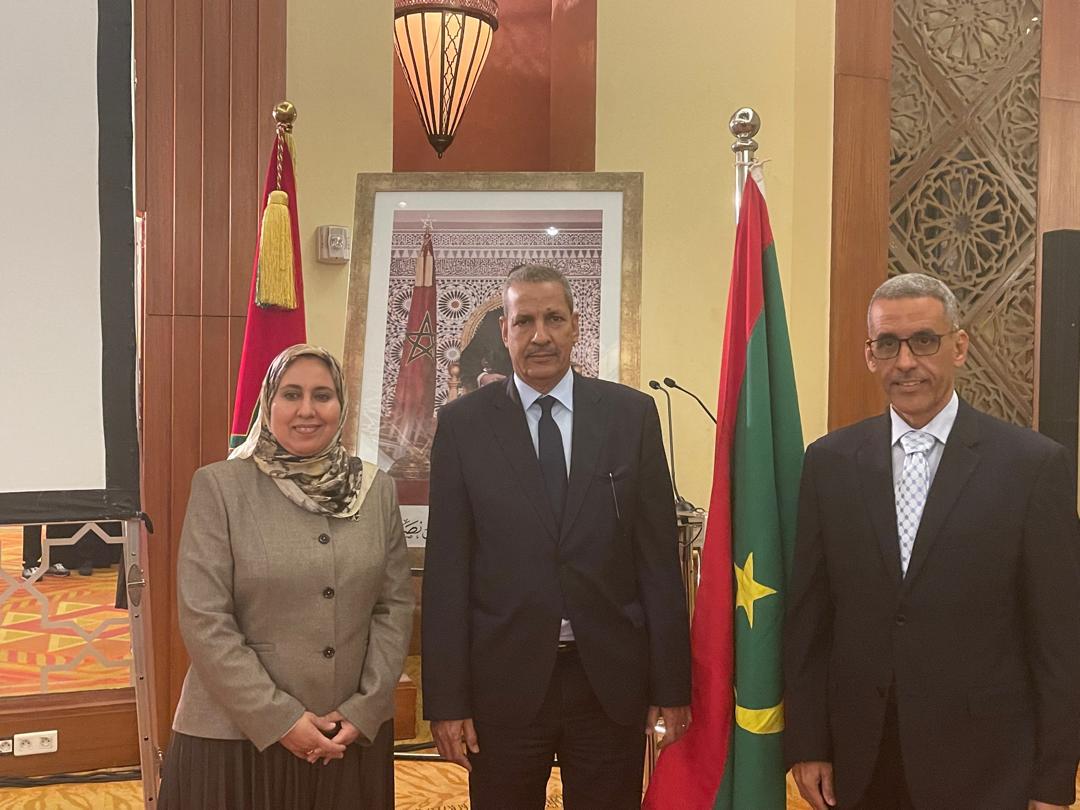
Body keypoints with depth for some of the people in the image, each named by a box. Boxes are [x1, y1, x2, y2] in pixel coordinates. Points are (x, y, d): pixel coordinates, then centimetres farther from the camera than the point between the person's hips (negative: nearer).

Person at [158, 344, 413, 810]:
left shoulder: (377, 490, 3)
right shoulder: (219, 487, -6)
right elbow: (204, 621, -9)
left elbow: (395, 605, 4)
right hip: (237, 735, -2)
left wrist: (363, 710, -5)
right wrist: (279, 720, -12)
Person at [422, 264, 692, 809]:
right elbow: (446, 570, -2)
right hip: (503, 681, 0)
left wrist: (672, 685, 1)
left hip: (612, 680, 1)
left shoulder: (632, 415, 1)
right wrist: (446, 700, -4)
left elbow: (659, 555, 1)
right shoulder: (462, 424, -2)